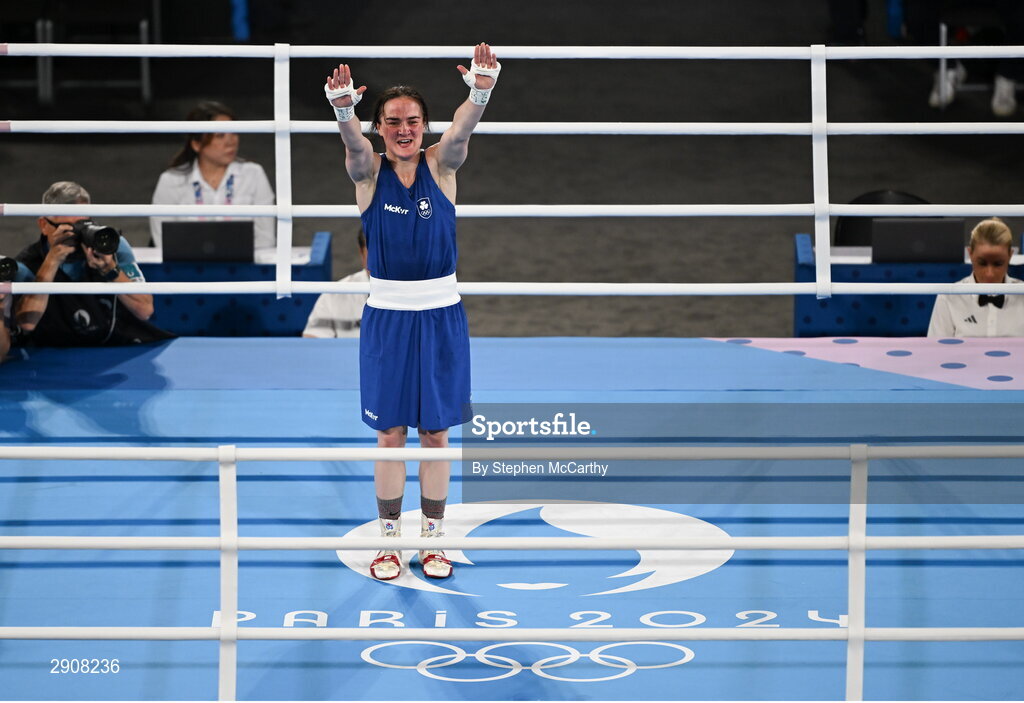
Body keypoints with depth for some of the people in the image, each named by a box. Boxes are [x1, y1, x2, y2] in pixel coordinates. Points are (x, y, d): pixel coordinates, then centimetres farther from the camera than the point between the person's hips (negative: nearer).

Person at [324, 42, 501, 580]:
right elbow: (352, 139, -26)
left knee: (435, 432, 8)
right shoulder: (369, 171, -3)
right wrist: (343, 107, -49)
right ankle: (390, 542, 16)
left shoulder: (440, 166, -2)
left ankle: (433, 541, 19)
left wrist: (481, 90, -44)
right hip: (387, 314, 0)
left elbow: (462, 129, -22)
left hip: (440, 314, 0)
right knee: (390, 433, 6)